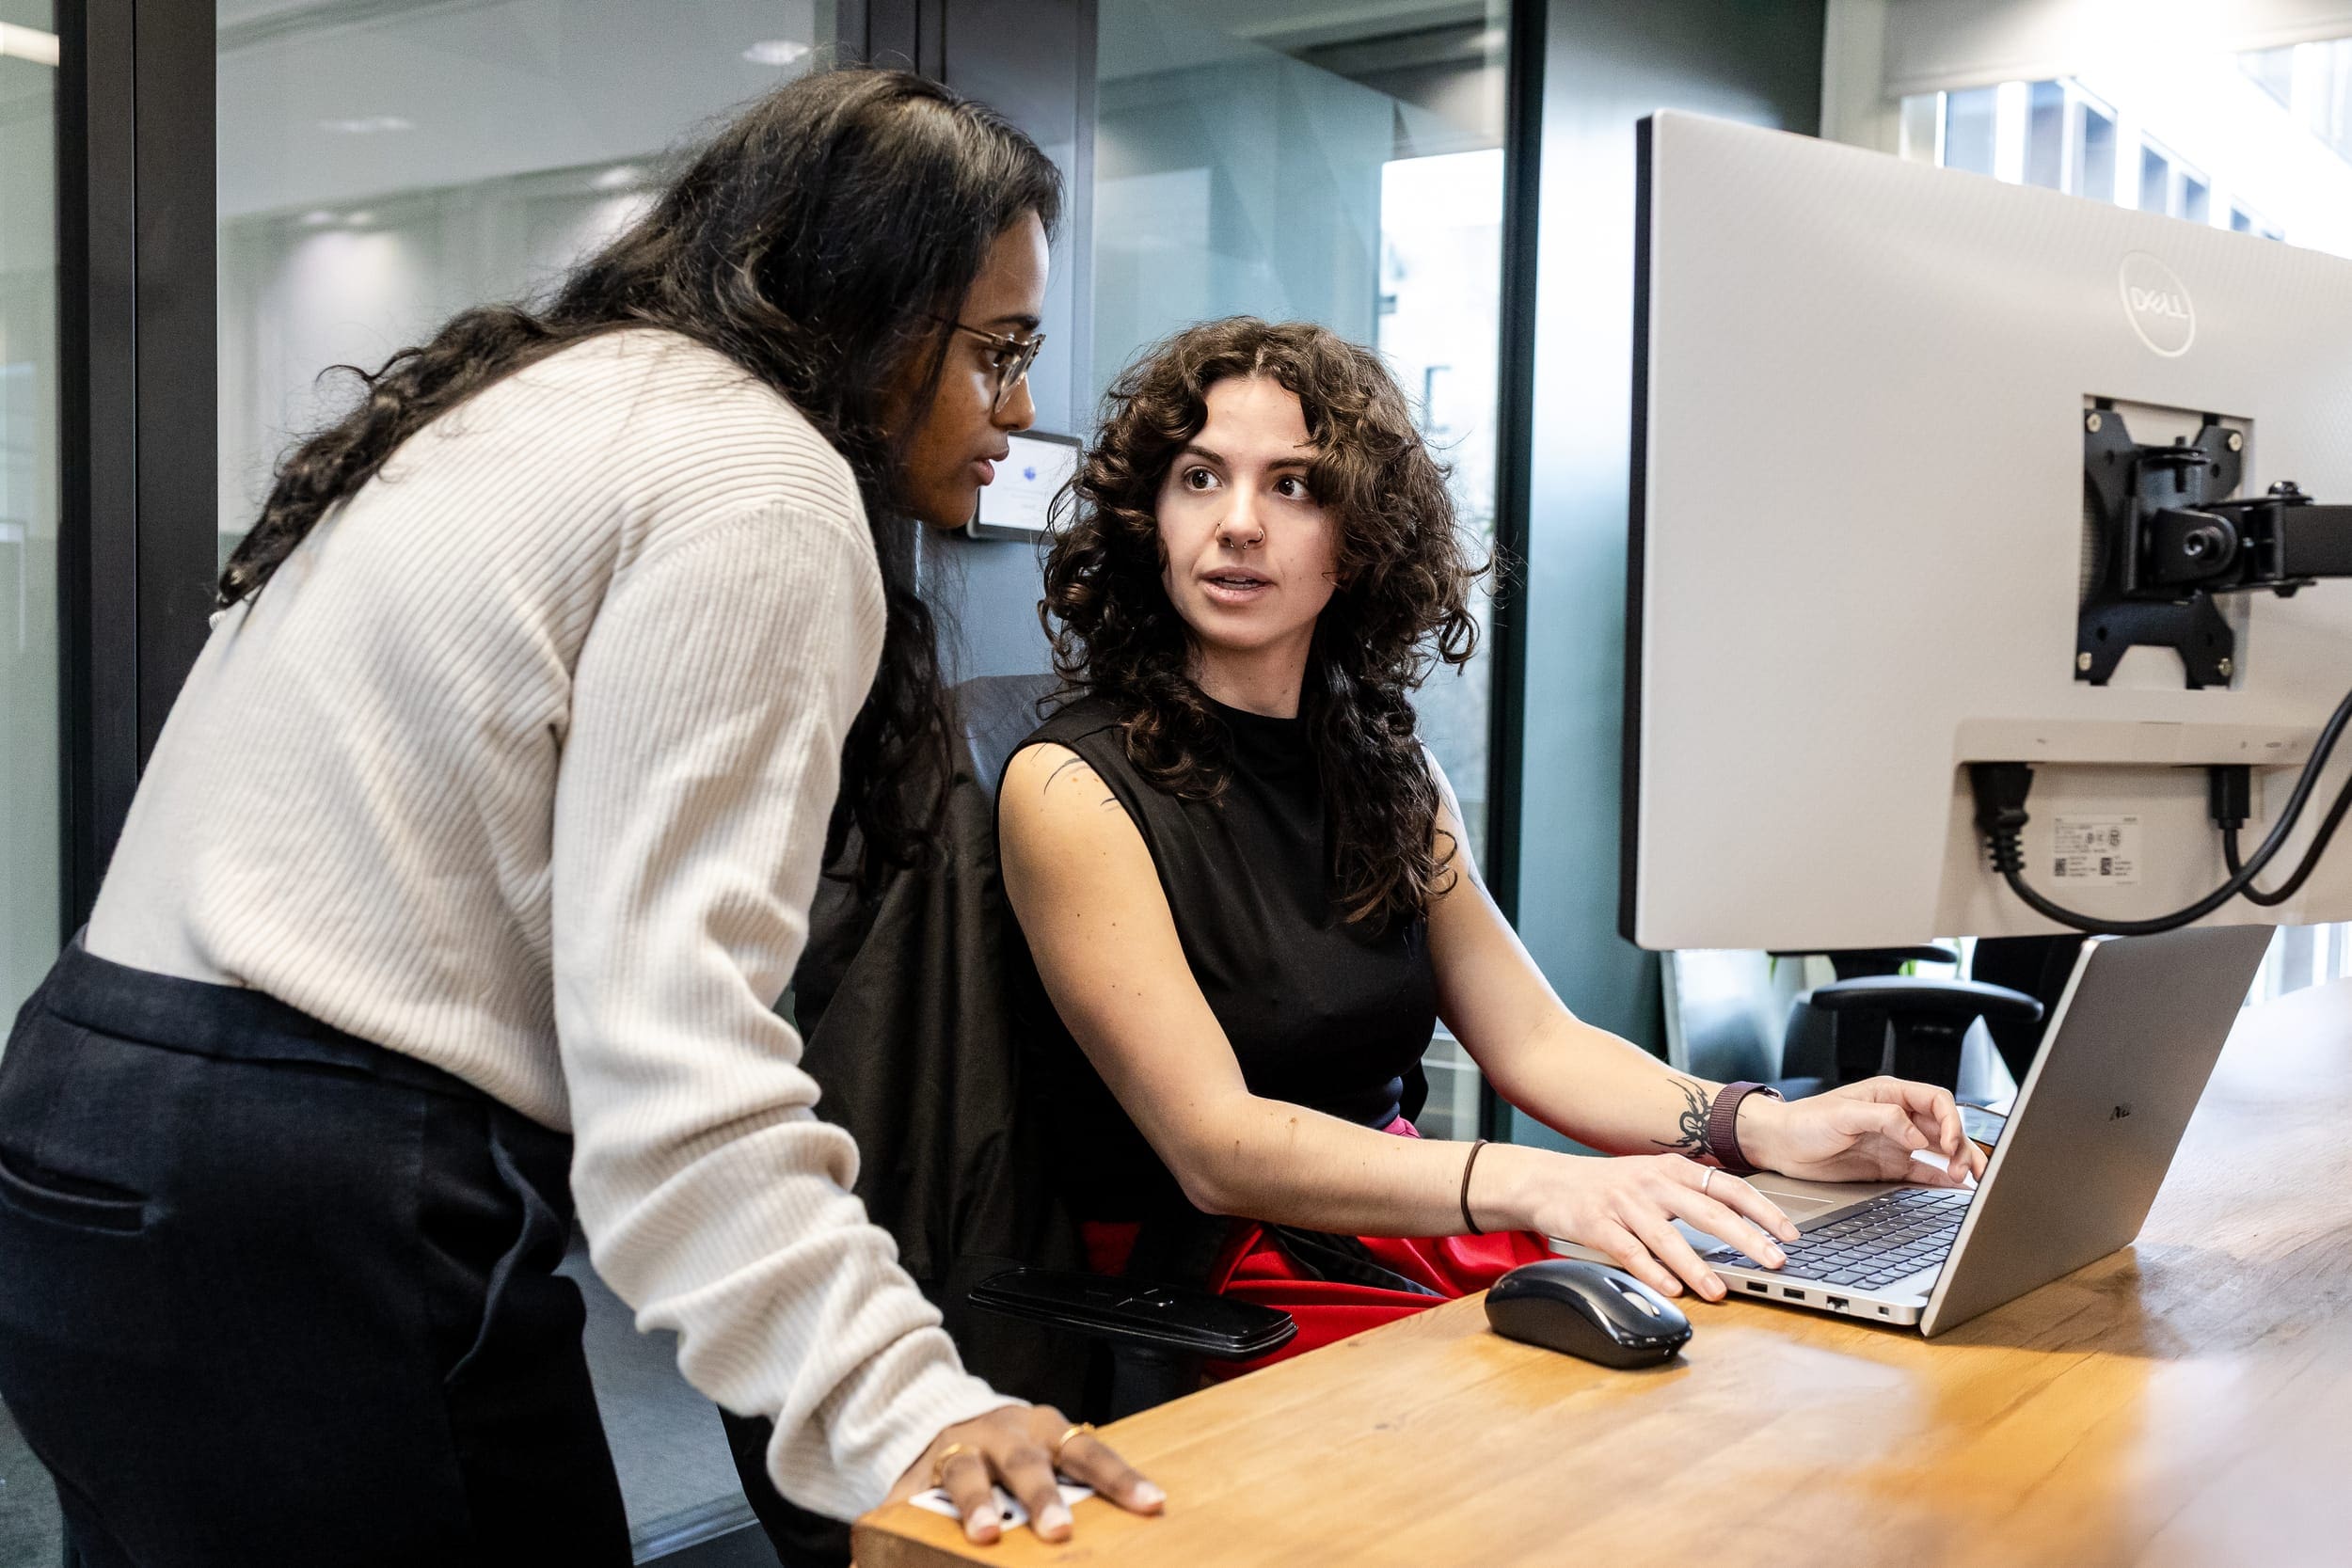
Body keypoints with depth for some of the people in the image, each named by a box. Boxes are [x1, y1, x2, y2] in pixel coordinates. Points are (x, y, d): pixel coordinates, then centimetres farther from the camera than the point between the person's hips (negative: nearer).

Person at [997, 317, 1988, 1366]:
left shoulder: (1386, 765, 11)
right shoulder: (1073, 787, -10)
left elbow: (1535, 1040, 9)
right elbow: (1216, 1144, -18)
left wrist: (1773, 1130, -8)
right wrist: (1527, 1183, -31)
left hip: (1419, 1235, 6)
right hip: (1216, 1289, -6)